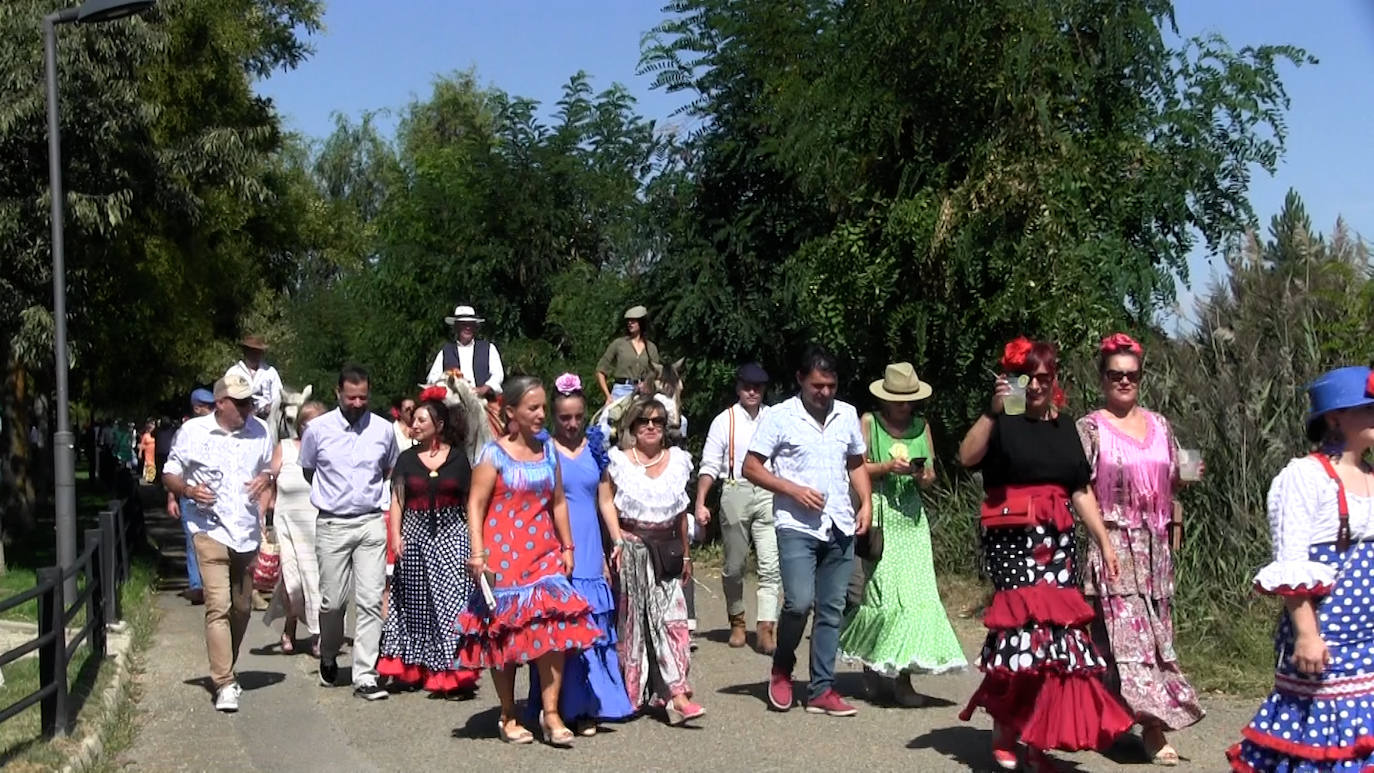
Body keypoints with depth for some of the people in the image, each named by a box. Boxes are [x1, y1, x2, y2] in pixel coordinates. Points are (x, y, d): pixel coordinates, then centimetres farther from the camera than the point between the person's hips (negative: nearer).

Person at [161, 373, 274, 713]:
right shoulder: (193, 431, -3)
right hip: (211, 531, -4)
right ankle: (224, 684, -14)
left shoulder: (259, 431, 8)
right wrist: (188, 490, -18)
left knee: (242, 608, 12)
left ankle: (224, 672, 28)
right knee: (218, 607, -14)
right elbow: (169, 475, 3)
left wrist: (266, 478, -1)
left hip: (248, 533, 5)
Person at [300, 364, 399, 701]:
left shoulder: (383, 429, 3)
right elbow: (307, 471, 15)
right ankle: (328, 657, 33)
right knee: (333, 601, 4)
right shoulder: (318, 429, -1)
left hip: (372, 523, 1)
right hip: (332, 525, -1)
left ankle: (365, 676, 0)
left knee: (371, 601, -5)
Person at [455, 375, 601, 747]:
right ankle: (508, 716, 17)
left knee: (554, 626, -10)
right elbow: (476, 504, -8)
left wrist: (567, 547, 13)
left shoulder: (548, 449, 10)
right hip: (503, 555, -4)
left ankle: (550, 713, -5)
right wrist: (477, 552, -16)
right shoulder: (494, 454, -4)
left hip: (543, 552, 4)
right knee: (505, 632, 5)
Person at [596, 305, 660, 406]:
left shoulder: (651, 348, 11)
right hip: (621, 390, -2)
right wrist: (608, 396, -1)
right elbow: (600, 371, 6)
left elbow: (655, 376, 10)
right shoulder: (618, 343, 6)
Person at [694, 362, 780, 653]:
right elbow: (709, 465, 2)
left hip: (769, 494, 1)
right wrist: (700, 503, -5)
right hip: (735, 494, 0)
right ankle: (737, 622, 27)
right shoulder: (725, 420, 3)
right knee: (734, 565, 9)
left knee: (770, 564, -9)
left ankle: (766, 629, -9)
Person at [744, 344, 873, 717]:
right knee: (799, 602, -15)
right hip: (797, 526, -4)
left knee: (831, 609, 5)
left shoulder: (848, 415, 11)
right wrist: (794, 490, -12)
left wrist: (865, 504, 7)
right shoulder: (780, 416, -2)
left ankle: (822, 690, 13)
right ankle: (781, 670, 11)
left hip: (840, 528, 5)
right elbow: (751, 467, -2)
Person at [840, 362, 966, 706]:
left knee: (916, 589, -5)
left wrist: (923, 476, -6)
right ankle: (874, 665, 9)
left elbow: (931, 477, 16)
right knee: (885, 590, -8)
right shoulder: (869, 422, 3)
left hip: (912, 515, 4)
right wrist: (887, 466, -14)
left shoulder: (921, 426, 14)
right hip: (879, 513, -4)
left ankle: (901, 673, -3)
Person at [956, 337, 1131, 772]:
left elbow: (1082, 491, 17)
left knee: (1058, 627, 0)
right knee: (1023, 622, -14)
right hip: (1012, 537, -5)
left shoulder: (1065, 425, 16)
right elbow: (967, 457, -18)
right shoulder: (1003, 422, 1)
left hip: (1058, 538, 5)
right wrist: (994, 410, -25)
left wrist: (1104, 541, 12)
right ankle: (1004, 734, 1)